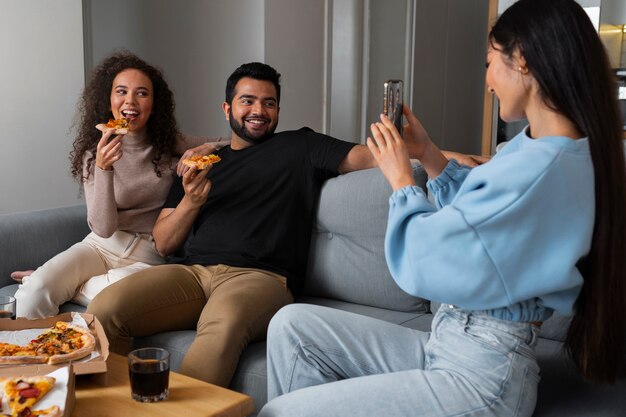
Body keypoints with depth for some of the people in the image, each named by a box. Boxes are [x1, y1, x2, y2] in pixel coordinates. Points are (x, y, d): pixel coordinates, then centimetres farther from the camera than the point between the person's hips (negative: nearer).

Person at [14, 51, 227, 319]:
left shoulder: (170, 146, 0)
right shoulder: (95, 152, -1)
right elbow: (103, 228, -9)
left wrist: (205, 149, -16)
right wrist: (103, 169, -23)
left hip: (149, 256, 0)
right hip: (102, 246, 0)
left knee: (120, 288, -35)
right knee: (36, 291, -28)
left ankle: (59, 284, -7)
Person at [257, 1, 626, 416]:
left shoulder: (542, 169, -27)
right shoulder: (536, 146, 4)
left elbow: (421, 262, -21)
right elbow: (474, 213, 22)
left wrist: (401, 178, -4)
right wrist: (426, 152, 12)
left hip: (481, 374, -10)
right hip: (450, 346, 10)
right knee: (293, 326, 7)